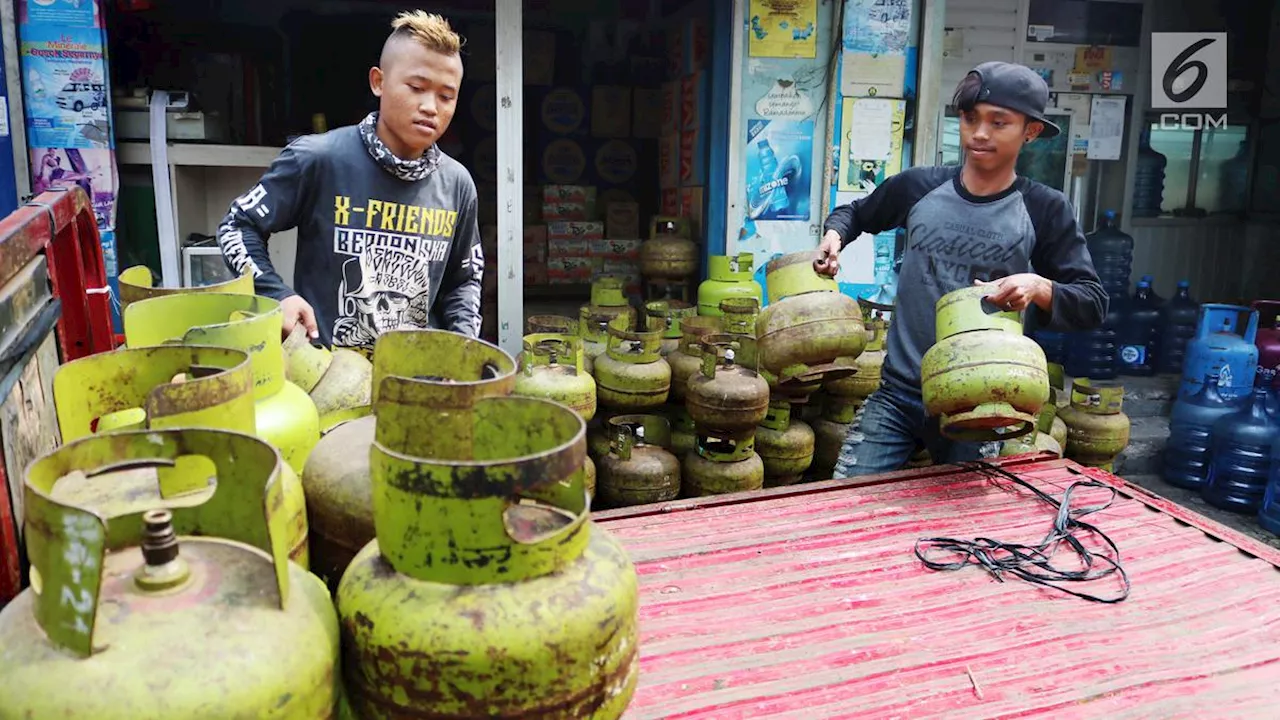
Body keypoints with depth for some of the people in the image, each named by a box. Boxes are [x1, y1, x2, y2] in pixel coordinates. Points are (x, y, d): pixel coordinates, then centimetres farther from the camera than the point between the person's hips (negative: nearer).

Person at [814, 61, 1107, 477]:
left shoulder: (1044, 210, -4)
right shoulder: (918, 187, 0)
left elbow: (1093, 304, -3)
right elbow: (855, 213, 19)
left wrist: (1039, 287, -23)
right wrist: (834, 235, -3)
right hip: (898, 394, 1)